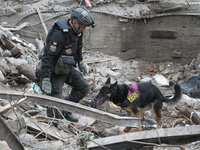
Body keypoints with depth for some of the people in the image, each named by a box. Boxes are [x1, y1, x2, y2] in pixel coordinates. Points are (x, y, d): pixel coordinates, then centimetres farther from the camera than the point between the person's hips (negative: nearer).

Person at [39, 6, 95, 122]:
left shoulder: (76, 31, -2)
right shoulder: (58, 34, -30)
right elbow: (48, 57, -31)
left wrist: (80, 62, 32)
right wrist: (46, 79, -33)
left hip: (68, 68, 9)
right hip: (55, 71, -8)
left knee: (84, 88, 8)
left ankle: (65, 111, 19)